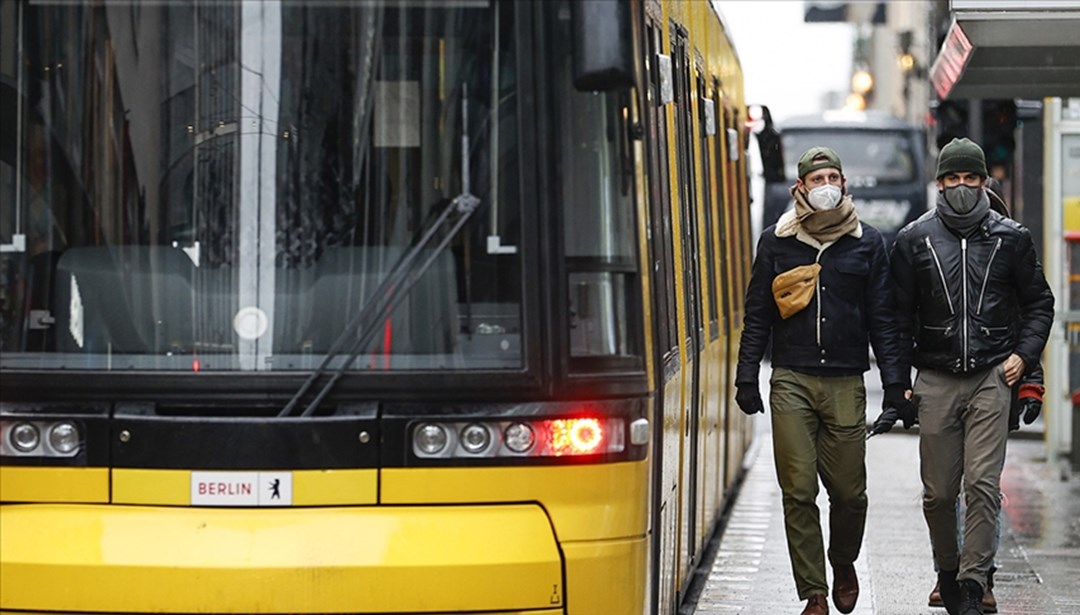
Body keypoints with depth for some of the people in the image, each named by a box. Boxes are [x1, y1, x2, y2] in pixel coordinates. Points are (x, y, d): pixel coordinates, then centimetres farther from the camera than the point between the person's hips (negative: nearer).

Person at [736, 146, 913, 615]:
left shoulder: (868, 243, 8)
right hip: (791, 382, 0)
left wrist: (896, 383, 2)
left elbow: (883, 320, 8)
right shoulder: (776, 241, 8)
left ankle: (843, 564, 31)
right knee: (798, 492, -4)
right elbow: (757, 316, 11)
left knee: (849, 491, 2)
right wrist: (747, 378, 4)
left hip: (846, 383, 0)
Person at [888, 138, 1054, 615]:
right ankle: (947, 570, 26)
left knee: (983, 485, -10)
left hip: (991, 378, -1)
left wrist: (1024, 353, 0)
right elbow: (900, 315, 9)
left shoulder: (1010, 238, 6)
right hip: (935, 380, 1)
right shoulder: (914, 240, 6)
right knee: (938, 492, 5)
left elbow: (1039, 302, 14)